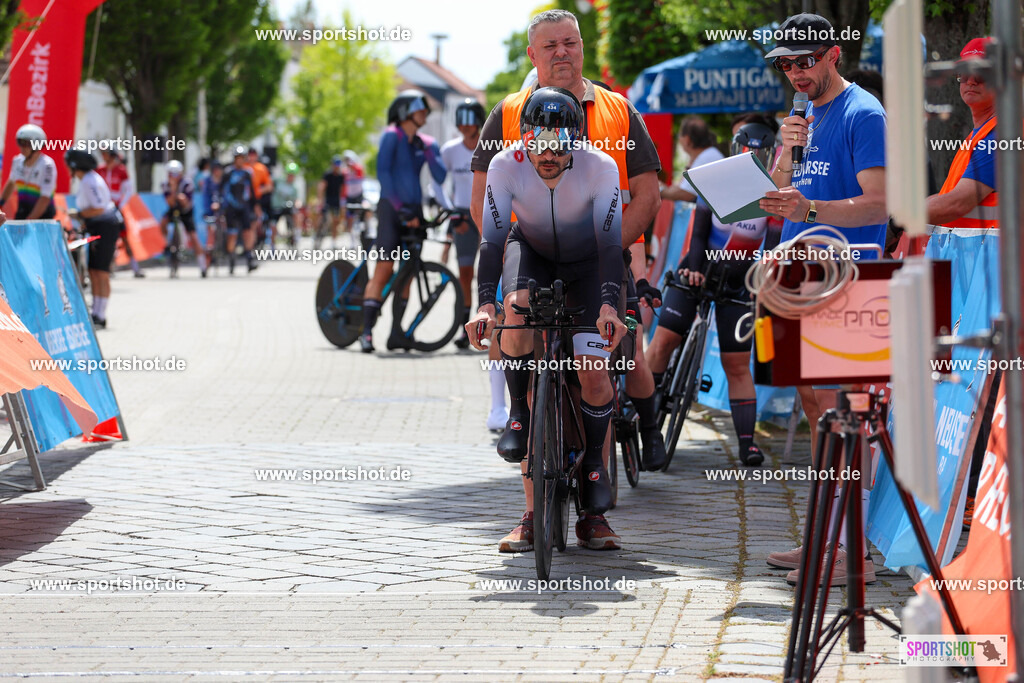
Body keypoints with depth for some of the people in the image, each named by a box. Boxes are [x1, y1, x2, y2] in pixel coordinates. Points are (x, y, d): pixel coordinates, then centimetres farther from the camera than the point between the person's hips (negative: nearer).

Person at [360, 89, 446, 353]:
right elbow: (383, 172, -13)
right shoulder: (392, 136, -4)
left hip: (414, 210, 6)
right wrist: (400, 207, -18)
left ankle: (396, 331, 14)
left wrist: (428, 152, -11)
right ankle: (367, 330, -12)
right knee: (383, 270, -13)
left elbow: (440, 177, 2)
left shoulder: (426, 143, 13)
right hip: (391, 209, -6)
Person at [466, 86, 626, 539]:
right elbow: (492, 240, -28)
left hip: (585, 262, -1)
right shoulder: (506, 166, -26)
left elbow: (610, 243, -30)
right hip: (531, 251, 1)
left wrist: (608, 306, -44)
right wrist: (485, 305, -40)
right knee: (517, 307, -35)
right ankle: (519, 413, -14)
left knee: (593, 372, -14)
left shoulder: (600, 168, -29)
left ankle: (595, 461, 11)